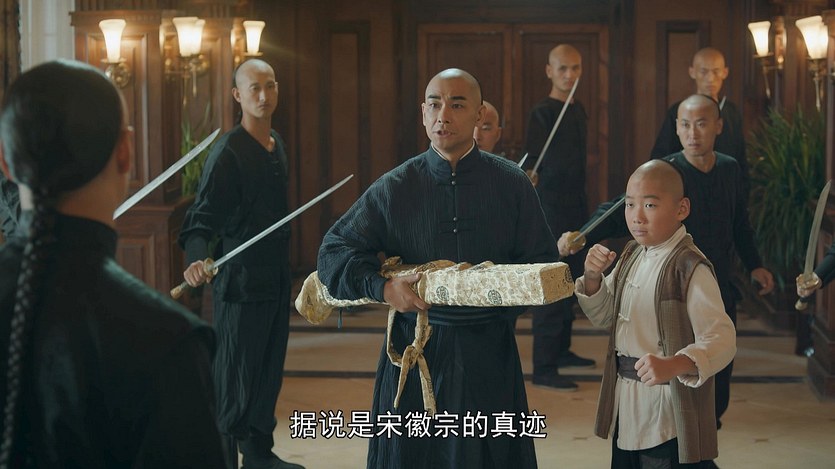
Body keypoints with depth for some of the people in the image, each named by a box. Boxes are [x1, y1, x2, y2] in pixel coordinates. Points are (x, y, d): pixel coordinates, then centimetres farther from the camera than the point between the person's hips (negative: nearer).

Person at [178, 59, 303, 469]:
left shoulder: (277, 144, 11)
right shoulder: (228, 151, -14)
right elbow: (201, 218, -20)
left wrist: (285, 269, 17)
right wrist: (195, 259, -38)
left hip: (277, 278, 8)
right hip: (240, 282, -8)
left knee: (270, 370, 15)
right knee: (235, 377, -3)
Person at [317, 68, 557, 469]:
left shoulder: (511, 184, 2)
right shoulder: (394, 188, 2)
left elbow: (544, 263, 5)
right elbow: (333, 252, 1)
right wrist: (382, 288, -15)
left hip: (488, 350, 0)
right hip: (415, 347, 0)